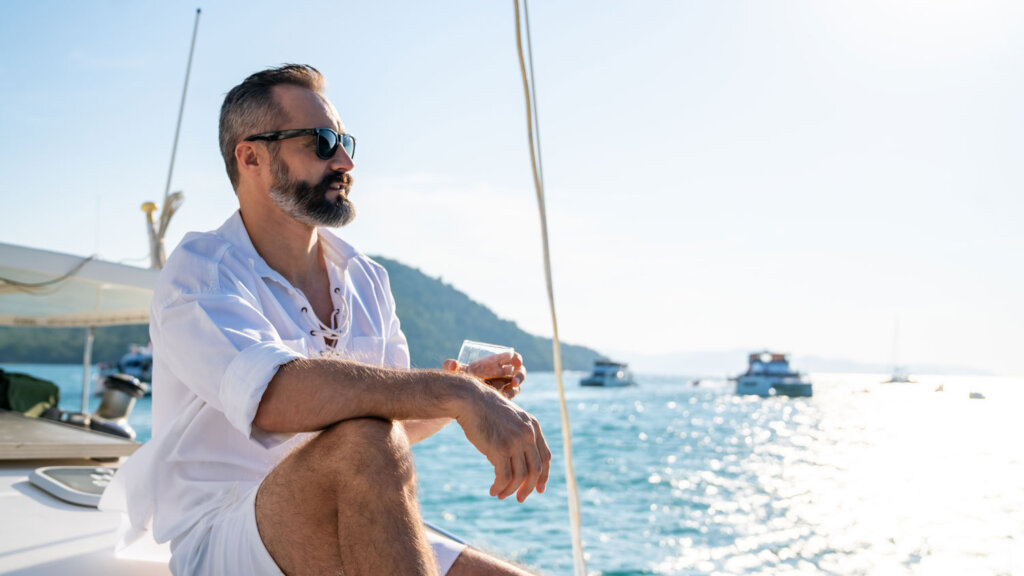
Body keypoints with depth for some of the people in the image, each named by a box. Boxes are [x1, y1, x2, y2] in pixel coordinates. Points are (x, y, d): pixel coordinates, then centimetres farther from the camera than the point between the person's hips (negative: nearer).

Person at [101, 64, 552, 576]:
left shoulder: (366, 280, 11)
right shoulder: (198, 272, -11)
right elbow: (276, 396, -31)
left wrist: (468, 387, 0)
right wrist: (455, 393, -33)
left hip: (356, 535, 6)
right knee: (363, 444, -33)